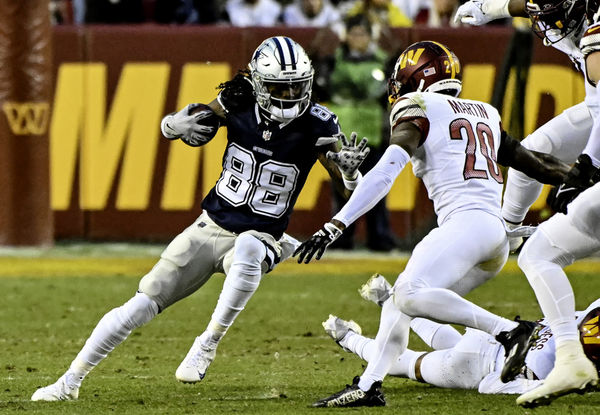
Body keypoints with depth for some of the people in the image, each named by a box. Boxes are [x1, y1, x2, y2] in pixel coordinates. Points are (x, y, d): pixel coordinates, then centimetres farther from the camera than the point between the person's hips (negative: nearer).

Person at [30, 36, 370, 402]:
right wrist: (180, 124, -22)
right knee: (143, 305, -3)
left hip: (259, 238, -2)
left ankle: (208, 344, -27)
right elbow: (168, 125, 3)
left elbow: (350, 186, -8)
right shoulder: (240, 105, -9)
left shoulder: (315, 125, -13)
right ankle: (70, 382, 10)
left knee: (248, 248, -40)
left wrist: (348, 168, -32)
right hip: (209, 229, 2)